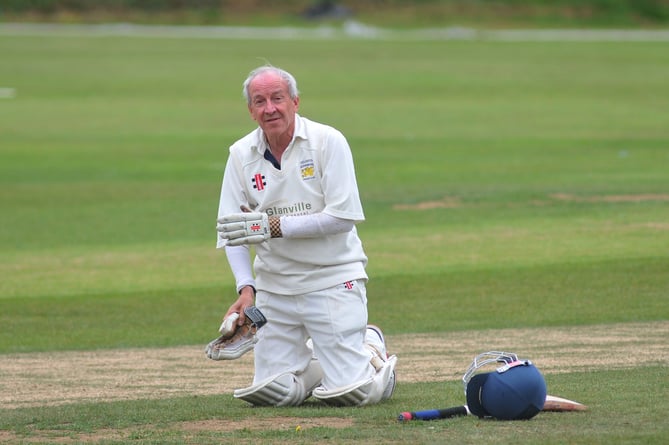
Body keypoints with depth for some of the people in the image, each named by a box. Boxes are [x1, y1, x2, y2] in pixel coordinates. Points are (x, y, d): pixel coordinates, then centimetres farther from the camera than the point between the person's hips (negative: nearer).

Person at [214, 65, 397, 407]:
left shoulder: (328, 142, -9)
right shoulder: (241, 155, 3)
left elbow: (343, 217, -15)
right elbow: (231, 231, 3)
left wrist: (274, 226, -20)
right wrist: (246, 288, -12)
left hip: (331, 279, -4)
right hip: (274, 286, 4)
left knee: (347, 392, -12)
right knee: (270, 393, -2)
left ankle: (370, 348, 23)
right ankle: (318, 356, 28)